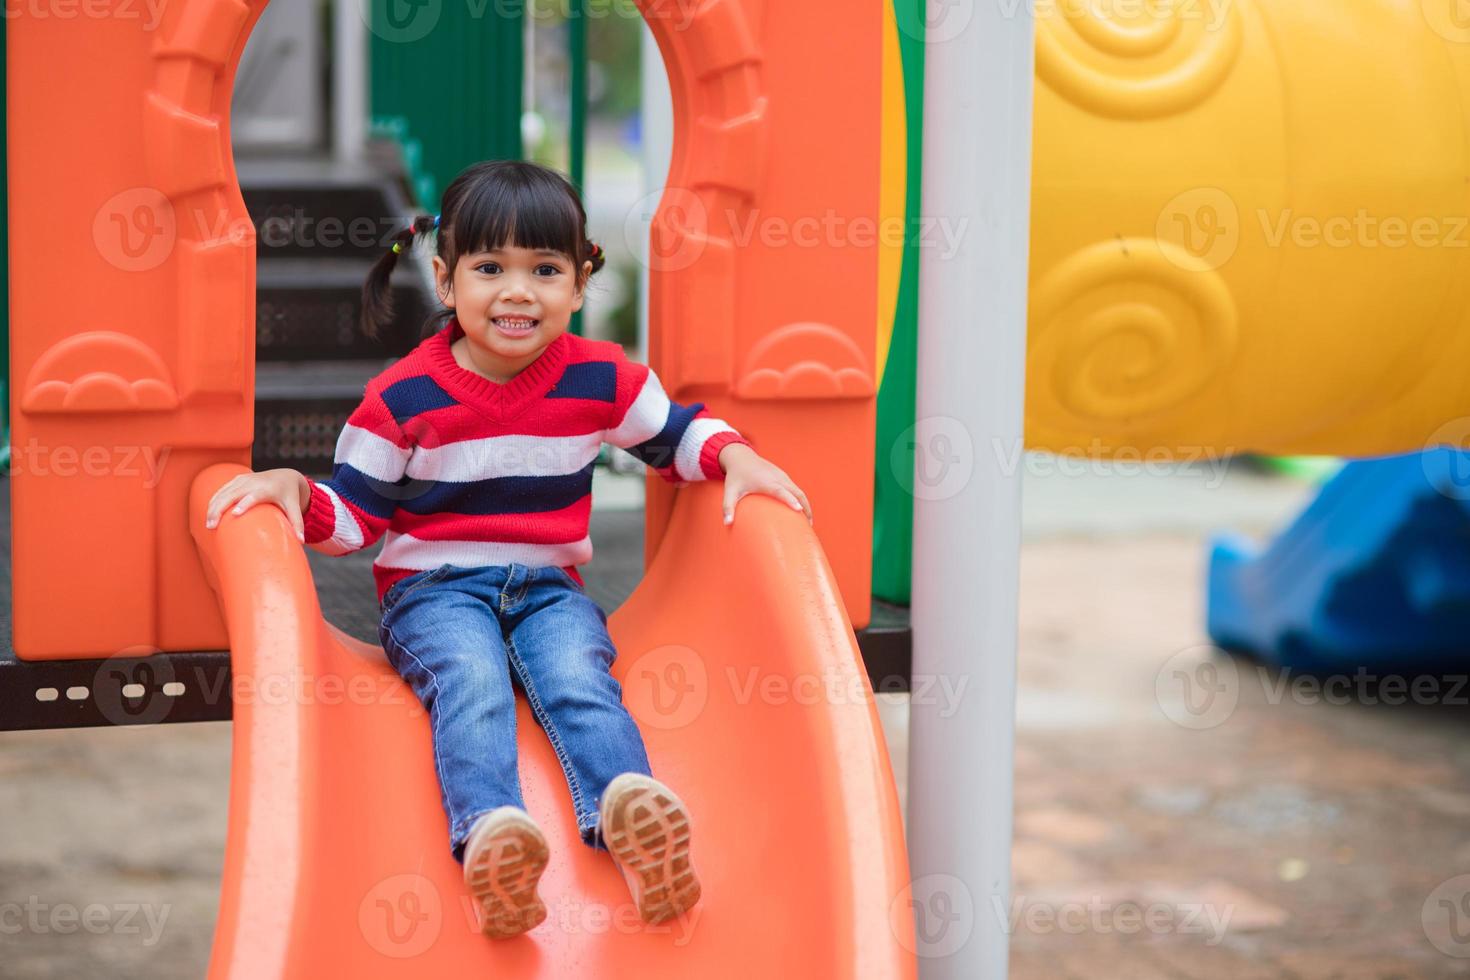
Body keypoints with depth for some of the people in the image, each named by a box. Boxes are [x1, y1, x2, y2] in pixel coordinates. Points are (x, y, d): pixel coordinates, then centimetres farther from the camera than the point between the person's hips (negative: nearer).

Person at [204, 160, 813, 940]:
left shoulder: (601, 379, 2)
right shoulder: (403, 397, -5)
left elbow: (676, 435, 17)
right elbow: (353, 514, 2)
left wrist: (734, 455, -3)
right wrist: (290, 487, -17)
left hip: (549, 586, 2)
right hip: (433, 589, -2)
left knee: (578, 676, -30)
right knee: (471, 680, -33)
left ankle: (628, 808, -57)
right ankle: (489, 832, -59)